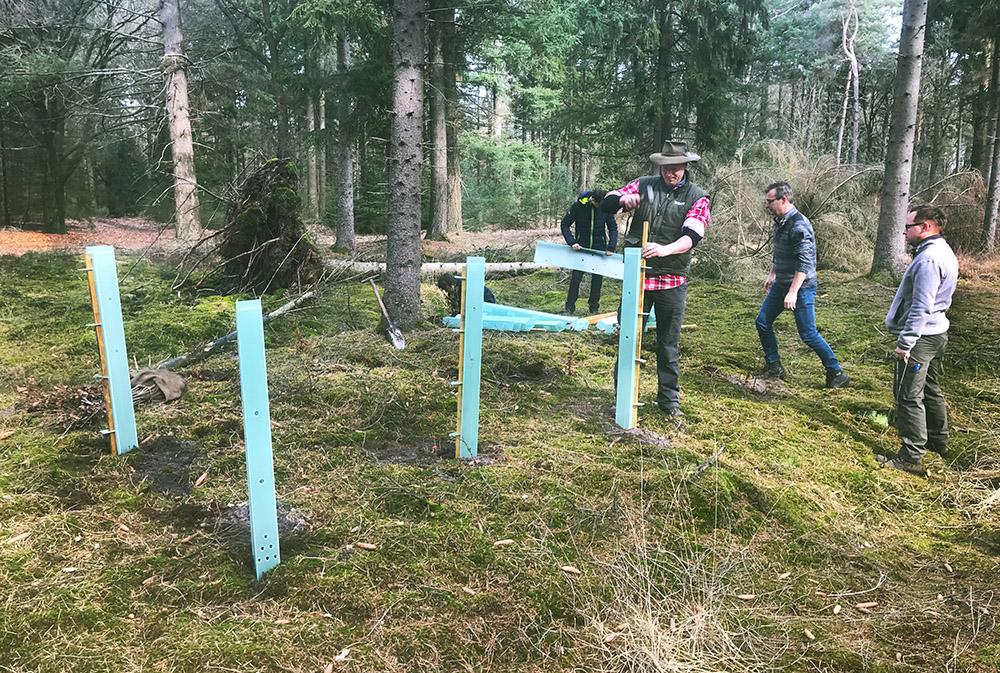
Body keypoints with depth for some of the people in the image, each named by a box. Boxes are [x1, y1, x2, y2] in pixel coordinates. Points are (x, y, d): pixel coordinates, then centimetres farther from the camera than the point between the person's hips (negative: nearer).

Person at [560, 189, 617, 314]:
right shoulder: (578, 205, -12)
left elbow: (613, 228, 3)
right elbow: (565, 225, -4)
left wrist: (611, 247, -8)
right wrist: (572, 242, -16)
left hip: (599, 248, 2)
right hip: (581, 247, -1)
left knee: (597, 278, 5)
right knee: (576, 277, -4)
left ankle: (594, 308, 19)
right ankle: (569, 308, 10)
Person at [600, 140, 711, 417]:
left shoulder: (697, 196, 1)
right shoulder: (644, 185, 5)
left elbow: (691, 236, -14)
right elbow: (606, 203, 3)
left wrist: (665, 249, -34)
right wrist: (624, 199, -21)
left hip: (672, 282, -1)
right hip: (637, 277, 1)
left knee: (668, 344, 9)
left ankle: (669, 399, 25)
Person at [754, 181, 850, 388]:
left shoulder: (799, 225, -22)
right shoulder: (779, 220, 8)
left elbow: (804, 262, -26)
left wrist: (793, 292, -30)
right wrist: (772, 275, 27)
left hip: (801, 287, -9)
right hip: (781, 284, 9)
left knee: (808, 334, -5)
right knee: (762, 322, 11)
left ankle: (836, 373, 10)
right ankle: (773, 367, 25)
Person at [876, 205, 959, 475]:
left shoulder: (928, 260, -22)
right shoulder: (944, 252, 12)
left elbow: (921, 307, -26)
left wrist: (905, 342, -23)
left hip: (920, 338, -11)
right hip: (936, 333, 11)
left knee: (909, 396, -5)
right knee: (930, 390, 22)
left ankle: (911, 458, 0)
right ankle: (939, 442, 37)